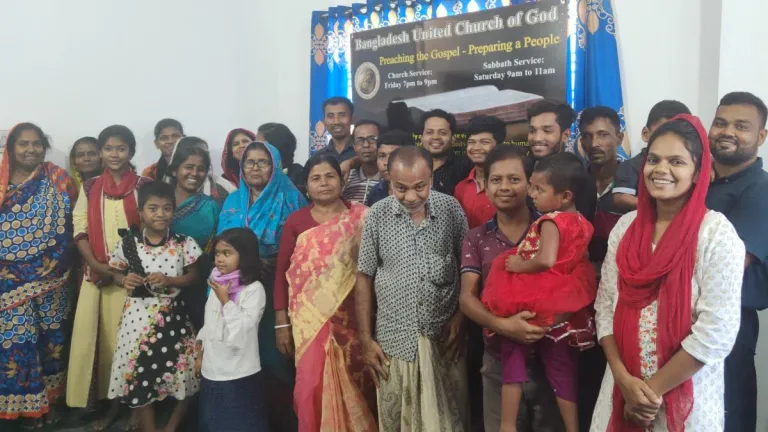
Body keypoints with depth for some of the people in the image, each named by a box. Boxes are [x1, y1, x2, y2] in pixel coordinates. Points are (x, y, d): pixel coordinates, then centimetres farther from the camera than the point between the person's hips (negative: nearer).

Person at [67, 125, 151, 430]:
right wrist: (96, 264, -8)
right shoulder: (90, 187, 8)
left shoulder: (144, 186, -1)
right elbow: (80, 228, 6)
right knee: (95, 336, 3)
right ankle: (110, 403, 16)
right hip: (96, 274, 3)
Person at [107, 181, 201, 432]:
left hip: (172, 315, 0)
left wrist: (169, 281, -16)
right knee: (138, 375, 6)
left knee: (180, 373, 3)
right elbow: (116, 273, 7)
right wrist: (125, 280, -14)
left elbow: (192, 276, 0)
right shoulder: (128, 243, -3)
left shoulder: (183, 244, -4)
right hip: (138, 315, 0)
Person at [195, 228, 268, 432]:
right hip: (212, 370, 7)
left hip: (240, 375, -7)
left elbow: (243, 329, -23)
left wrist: (225, 300, -19)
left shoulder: (254, 289, -16)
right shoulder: (217, 284, 7)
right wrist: (200, 354, 17)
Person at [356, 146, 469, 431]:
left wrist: (461, 316, -4)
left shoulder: (451, 209, -5)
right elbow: (364, 278, -1)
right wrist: (366, 339, -1)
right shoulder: (377, 216, -6)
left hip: (445, 337, 0)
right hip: (394, 340, 0)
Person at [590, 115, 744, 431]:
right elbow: (605, 305, 2)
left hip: (686, 396, -4)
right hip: (622, 389, 4)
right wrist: (623, 378, -9)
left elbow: (717, 333, -16)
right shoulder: (626, 226, 1)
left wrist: (654, 388, -12)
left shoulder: (716, 233, -12)